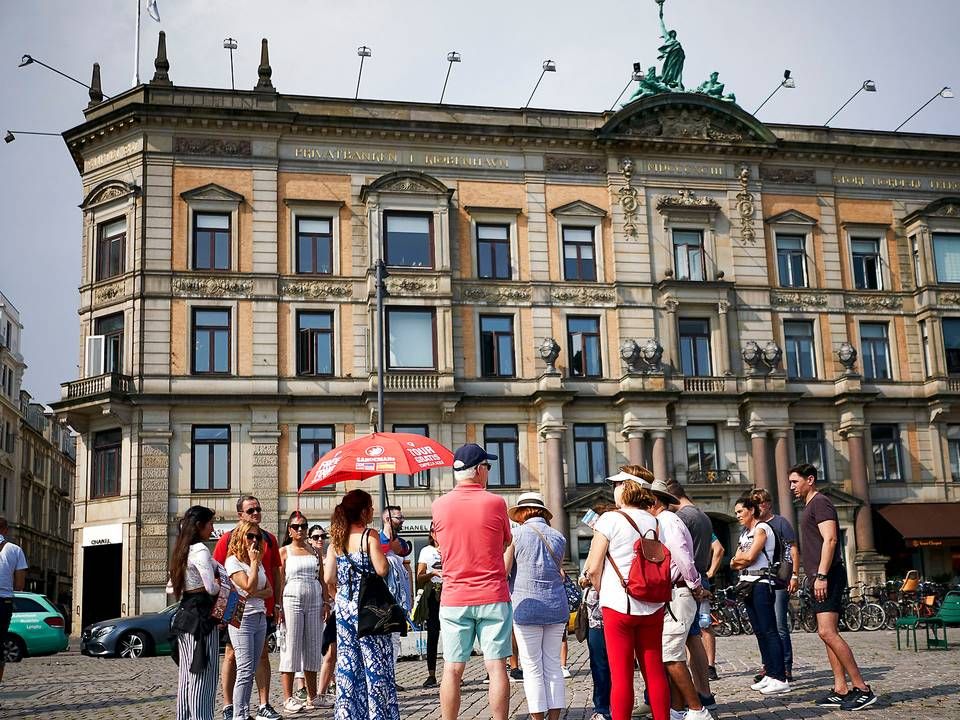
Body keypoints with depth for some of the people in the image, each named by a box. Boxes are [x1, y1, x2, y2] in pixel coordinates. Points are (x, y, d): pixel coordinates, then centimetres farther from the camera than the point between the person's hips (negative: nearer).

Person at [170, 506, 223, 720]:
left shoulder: (182, 550, 13)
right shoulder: (200, 550, -15)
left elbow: (172, 587, 20)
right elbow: (212, 587, -22)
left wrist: (188, 588, 10)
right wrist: (218, 585, -1)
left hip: (184, 615, 9)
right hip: (201, 618, -9)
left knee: (187, 676, 14)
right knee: (203, 675, -5)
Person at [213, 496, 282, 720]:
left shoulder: (269, 539, 9)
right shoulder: (228, 539, -1)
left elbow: (275, 573, 13)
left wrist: (277, 603, 9)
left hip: (263, 607, 3)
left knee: (262, 654, 7)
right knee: (232, 654, 3)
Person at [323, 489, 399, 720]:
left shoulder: (336, 539, 7)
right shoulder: (369, 536, -10)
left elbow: (328, 578, 4)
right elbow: (382, 570, -17)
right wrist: (384, 552, 0)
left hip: (343, 605, 6)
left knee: (347, 664, 9)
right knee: (375, 663, 1)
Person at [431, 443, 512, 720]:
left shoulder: (439, 505, 0)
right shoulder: (495, 502, -6)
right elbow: (506, 542, 7)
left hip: (454, 599, 2)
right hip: (493, 597, -2)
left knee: (452, 670, 5)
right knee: (496, 667, 2)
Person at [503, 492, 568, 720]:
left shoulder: (517, 534, -4)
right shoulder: (559, 537, 9)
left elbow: (503, 571, -6)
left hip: (527, 607, -4)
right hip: (557, 607, 4)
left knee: (533, 667, 1)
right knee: (553, 665, 8)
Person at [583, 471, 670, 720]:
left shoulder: (610, 519, -8)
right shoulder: (654, 522, 8)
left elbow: (593, 568, -8)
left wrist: (602, 591, 7)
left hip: (618, 606, -5)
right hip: (652, 606, 5)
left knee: (621, 676, 0)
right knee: (655, 672, 9)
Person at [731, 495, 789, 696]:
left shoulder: (761, 528, -6)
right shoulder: (744, 533, 20)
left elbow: (750, 556, -16)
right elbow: (734, 564, 15)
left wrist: (737, 558, 3)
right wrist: (739, 561, -6)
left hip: (761, 583, -9)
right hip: (747, 583, 9)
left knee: (769, 631, -11)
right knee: (759, 631, 8)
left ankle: (780, 679, -12)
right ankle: (770, 674, 12)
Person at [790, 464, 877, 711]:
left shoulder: (820, 502, -7)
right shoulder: (810, 506, 23)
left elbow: (830, 539, -18)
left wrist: (821, 576, -24)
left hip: (827, 577, -11)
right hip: (820, 579, 11)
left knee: (827, 632, -17)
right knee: (828, 634, 7)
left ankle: (862, 688, -15)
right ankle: (841, 691, 7)